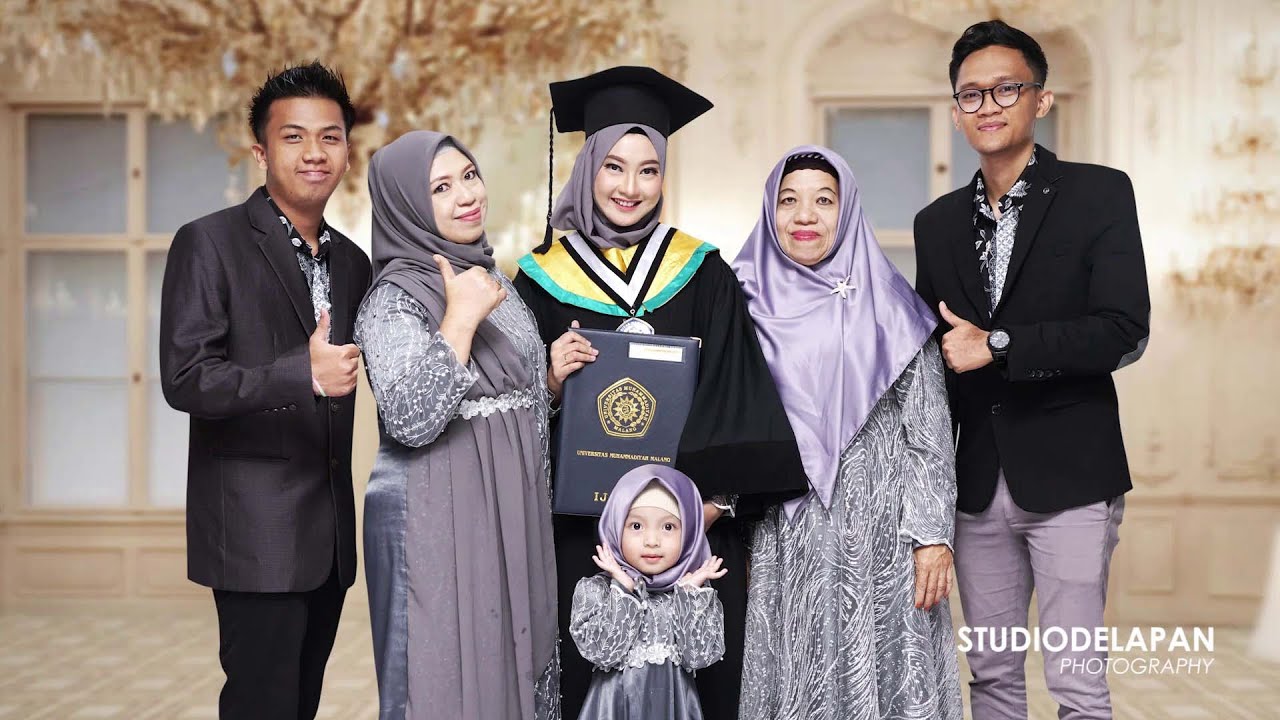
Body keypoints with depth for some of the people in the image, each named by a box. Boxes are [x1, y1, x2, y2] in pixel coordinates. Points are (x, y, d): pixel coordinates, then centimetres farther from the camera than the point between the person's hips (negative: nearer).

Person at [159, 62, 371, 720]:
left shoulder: (352, 262, 13)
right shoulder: (209, 243, -7)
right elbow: (186, 379, -15)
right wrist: (303, 374, -26)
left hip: (330, 533, 6)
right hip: (256, 528, -6)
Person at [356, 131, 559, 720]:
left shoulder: (490, 278, 11)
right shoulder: (396, 297, -12)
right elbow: (411, 418, -26)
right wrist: (461, 317, -25)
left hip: (510, 517, 7)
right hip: (438, 525, -7)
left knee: (512, 665, 13)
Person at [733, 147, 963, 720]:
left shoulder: (889, 307, 1)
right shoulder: (748, 306, 6)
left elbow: (929, 432, -1)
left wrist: (933, 536, -7)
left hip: (877, 540, -1)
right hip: (781, 544, 2)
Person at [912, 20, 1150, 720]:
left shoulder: (1099, 193, -3)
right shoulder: (937, 222, 11)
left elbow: (1123, 333, -13)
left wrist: (997, 345, -17)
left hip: (1068, 475, -4)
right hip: (977, 479, 5)